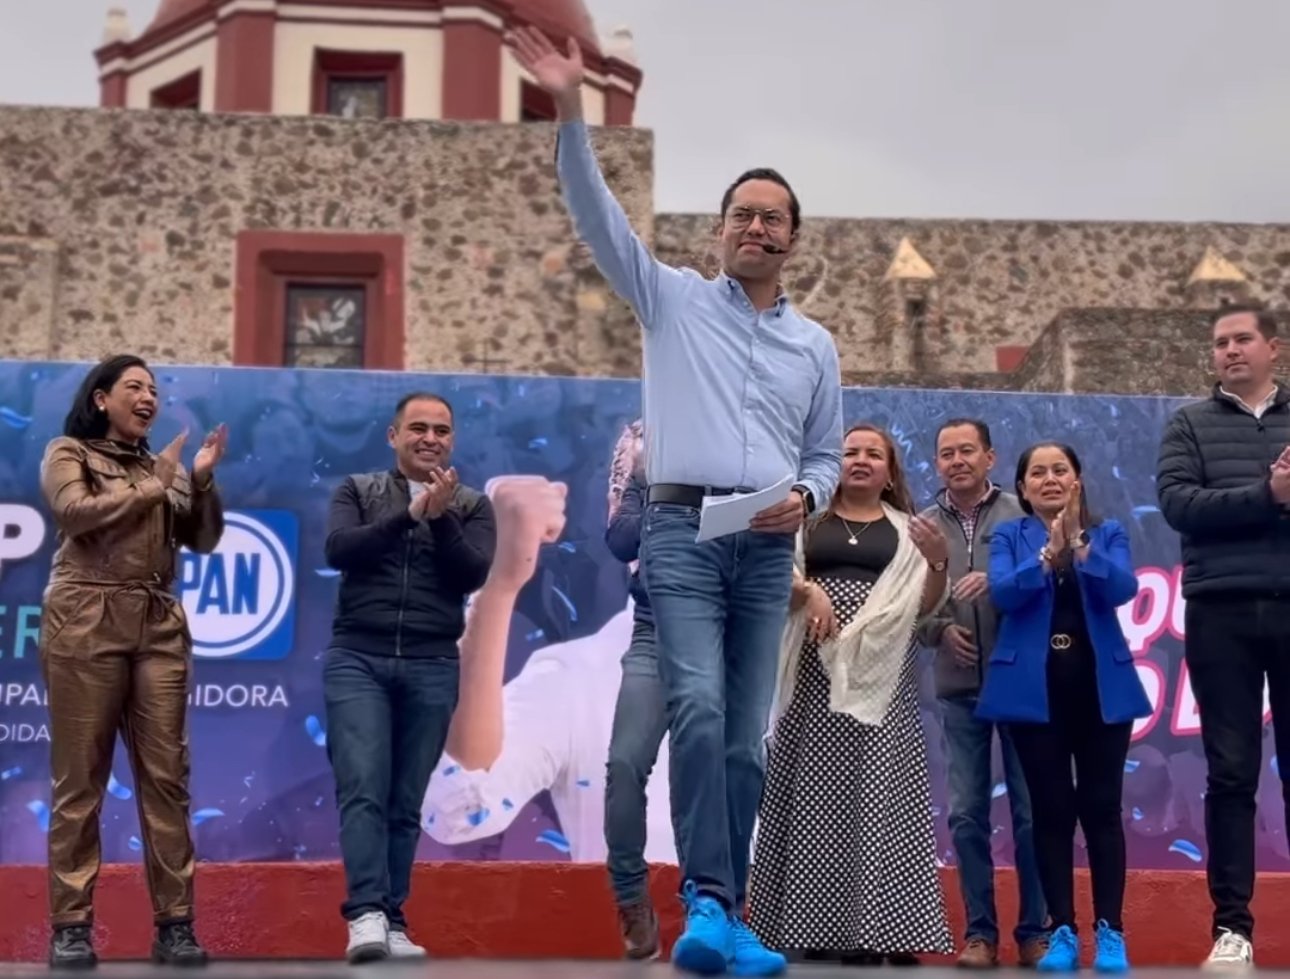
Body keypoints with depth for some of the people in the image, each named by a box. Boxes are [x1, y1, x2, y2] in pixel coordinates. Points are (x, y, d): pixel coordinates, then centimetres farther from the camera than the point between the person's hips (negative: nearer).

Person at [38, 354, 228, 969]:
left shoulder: (163, 467, 20)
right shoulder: (67, 454, 8)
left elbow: (204, 541, 14)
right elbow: (78, 511, -12)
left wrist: (202, 481, -1)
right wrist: (152, 486, -5)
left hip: (159, 628, 4)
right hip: (86, 623, -4)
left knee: (166, 774, -1)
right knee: (80, 777, -3)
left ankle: (174, 923, 1)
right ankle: (71, 926, 2)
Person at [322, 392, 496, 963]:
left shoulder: (472, 505, 11)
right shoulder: (358, 491, 11)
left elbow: (473, 575, -3)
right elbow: (337, 550, -7)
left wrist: (440, 516, -14)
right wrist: (409, 513, -13)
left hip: (432, 669, 1)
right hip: (357, 660, -1)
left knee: (406, 803, 3)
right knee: (364, 791, -15)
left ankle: (391, 923, 6)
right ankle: (366, 916, -21)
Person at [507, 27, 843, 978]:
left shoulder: (816, 345, 17)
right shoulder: (674, 299, 9)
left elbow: (827, 455, 20)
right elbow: (598, 213, -3)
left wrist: (804, 496, -3)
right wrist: (572, 110, -14)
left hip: (769, 548, 4)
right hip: (684, 531, -3)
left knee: (748, 740, 2)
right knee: (699, 708, -22)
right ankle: (707, 900, -21)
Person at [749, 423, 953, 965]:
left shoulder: (906, 530, 15)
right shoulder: (810, 520, 13)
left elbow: (924, 606, 8)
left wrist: (939, 562, -10)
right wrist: (808, 589, -18)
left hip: (879, 678, 0)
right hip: (817, 672, 0)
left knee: (878, 796, -6)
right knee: (817, 796, -4)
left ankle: (884, 930, -6)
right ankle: (816, 929, -1)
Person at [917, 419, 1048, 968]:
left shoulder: (1021, 514, 2)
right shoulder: (924, 525, 9)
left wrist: (998, 580, -22)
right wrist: (939, 629, -12)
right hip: (959, 687, 2)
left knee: (1031, 810, 3)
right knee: (967, 813, 4)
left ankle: (1035, 930, 13)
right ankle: (979, 932, 12)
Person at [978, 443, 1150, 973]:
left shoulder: (1108, 533, 9)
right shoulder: (1009, 536, 8)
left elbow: (1122, 590, -8)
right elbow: (1002, 594, -10)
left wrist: (1079, 543, -20)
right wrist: (1048, 555, -22)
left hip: (1101, 688, 0)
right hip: (1035, 689, 0)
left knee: (1101, 808, -1)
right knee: (1051, 811, 2)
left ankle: (1110, 932, 4)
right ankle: (1063, 931, 7)